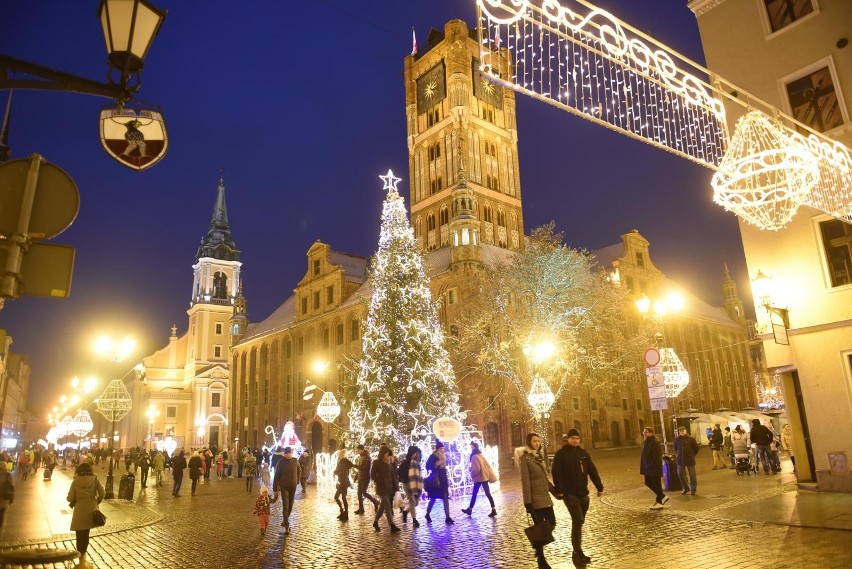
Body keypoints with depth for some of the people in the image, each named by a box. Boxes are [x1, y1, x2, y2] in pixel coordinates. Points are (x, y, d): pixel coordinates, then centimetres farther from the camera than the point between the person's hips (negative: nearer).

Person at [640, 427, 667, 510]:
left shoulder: (655, 443, -18)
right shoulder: (645, 442, 12)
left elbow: (657, 456, -22)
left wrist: (651, 465, -23)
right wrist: (643, 467, 13)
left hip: (654, 468, -10)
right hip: (648, 468, 10)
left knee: (656, 484, -1)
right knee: (648, 483, 14)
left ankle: (659, 502, 9)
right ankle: (663, 497, 28)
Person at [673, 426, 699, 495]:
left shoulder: (691, 439, -7)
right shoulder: (676, 439, -1)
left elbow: (696, 448, 5)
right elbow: (675, 449, 16)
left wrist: (692, 455, 8)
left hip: (690, 460, -2)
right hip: (680, 460, 2)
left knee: (692, 475, 5)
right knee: (680, 474, 4)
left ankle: (693, 489, 17)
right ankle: (685, 488, 22)